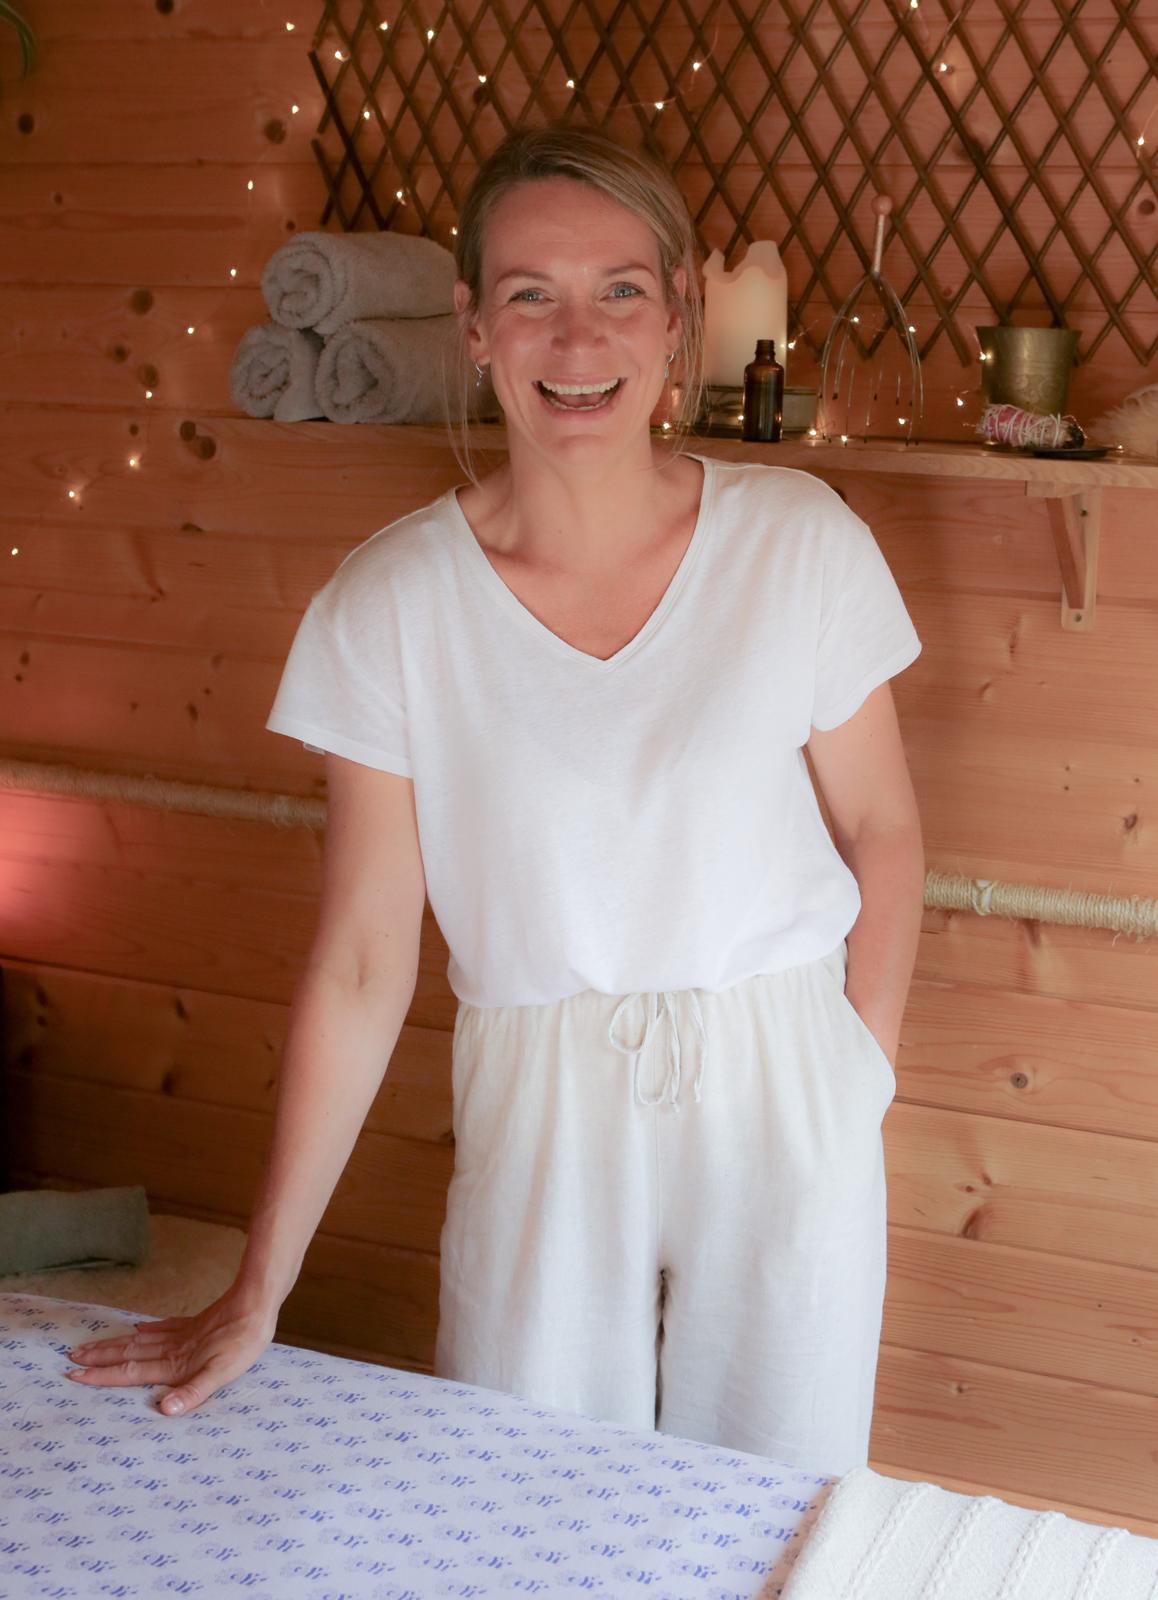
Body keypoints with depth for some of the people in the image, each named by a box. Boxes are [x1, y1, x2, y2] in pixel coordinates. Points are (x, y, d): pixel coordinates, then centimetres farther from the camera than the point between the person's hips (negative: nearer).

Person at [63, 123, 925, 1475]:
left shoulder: (801, 542, -8)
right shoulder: (390, 605, -10)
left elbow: (883, 831, 4)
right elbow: (360, 964, -6)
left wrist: (858, 1069, -4)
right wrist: (257, 1294, -4)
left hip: (783, 1106, 1)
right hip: (537, 1121, 0)